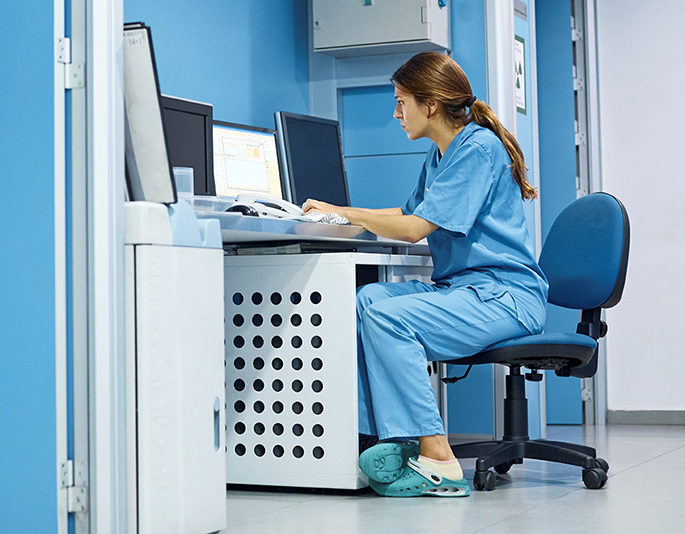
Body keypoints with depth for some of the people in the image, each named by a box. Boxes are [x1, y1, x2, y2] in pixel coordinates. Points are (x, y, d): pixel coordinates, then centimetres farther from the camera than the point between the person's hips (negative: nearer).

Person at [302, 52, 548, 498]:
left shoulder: (479, 147, -13)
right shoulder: (441, 155, 17)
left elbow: (414, 229, -19)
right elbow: (411, 215, 30)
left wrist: (347, 214, -6)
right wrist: (338, 211, 23)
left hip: (504, 295, -9)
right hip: (459, 288, 10)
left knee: (389, 318, -26)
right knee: (365, 299, -9)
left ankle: (438, 461, -25)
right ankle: (393, 440, -14)